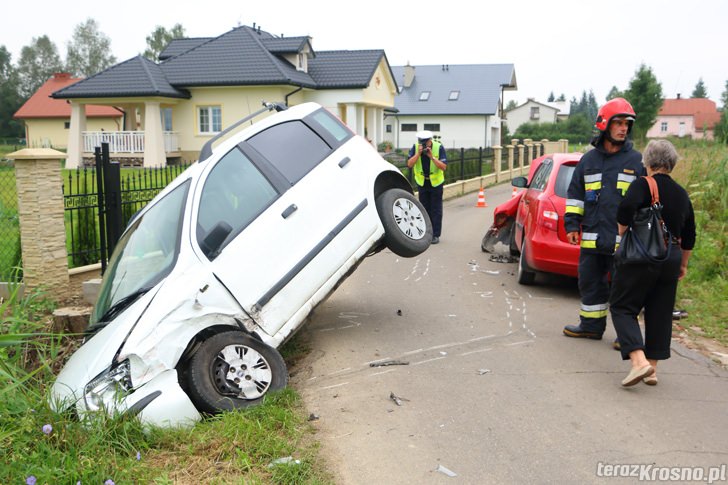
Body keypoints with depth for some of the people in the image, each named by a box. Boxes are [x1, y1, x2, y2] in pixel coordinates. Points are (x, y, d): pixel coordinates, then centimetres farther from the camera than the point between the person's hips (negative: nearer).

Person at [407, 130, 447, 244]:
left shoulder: (439, 147, -17)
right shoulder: (415, 147, -11)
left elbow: (444, 167, -21)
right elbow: (409, 164, -18)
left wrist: (432, 157, -31)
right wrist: (418, 154, -30)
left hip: (436, 182, -2)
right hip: (422, 182, 2)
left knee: (436, 210, 1)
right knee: (425, 209, 8)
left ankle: (435, 235, 7)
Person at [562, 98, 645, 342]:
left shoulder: (637, 160, 2)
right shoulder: (588, 160, 9)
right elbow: (575, 195, 13)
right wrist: (572, 224, 6)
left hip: (624, 240, -3)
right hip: (591, 238, 3)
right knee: (590, 283, 12)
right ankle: (591, 326, 27)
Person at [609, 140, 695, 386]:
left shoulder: (642, 185, -8)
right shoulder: (681, 194, 12)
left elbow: (626, 208, -29)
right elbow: (688, 236, 17)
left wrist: (622, 232, -10)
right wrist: (683, 264, 28)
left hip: (639, 256, -6)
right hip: (670, 257, 6)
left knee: (622, 307, 2)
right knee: (660, 313, 12)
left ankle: (639, 361, -16)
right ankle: (652, 370, 16)